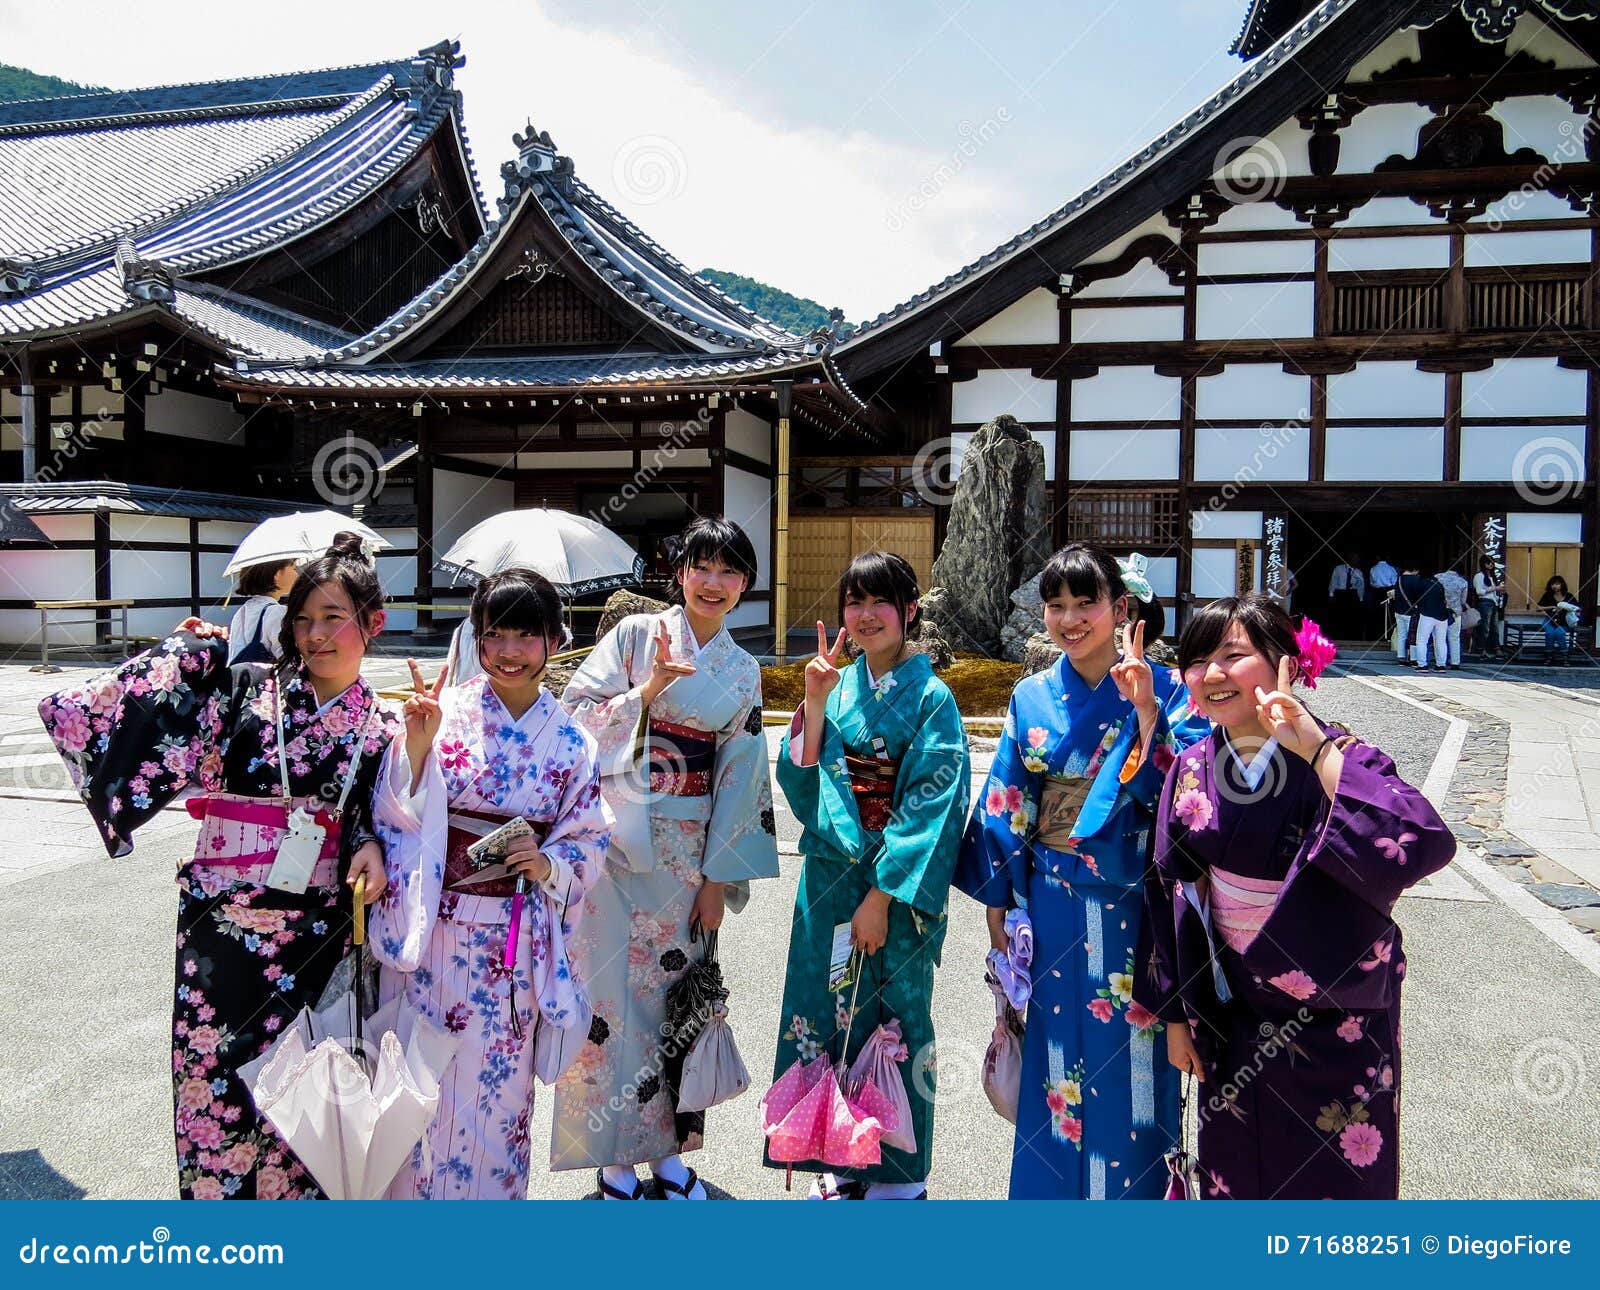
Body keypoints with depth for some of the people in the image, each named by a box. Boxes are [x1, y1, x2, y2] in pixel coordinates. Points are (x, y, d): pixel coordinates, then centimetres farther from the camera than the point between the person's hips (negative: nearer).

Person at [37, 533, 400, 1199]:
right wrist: (184, 651, -6)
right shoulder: (240, 690, -2)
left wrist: (372, 849, -12)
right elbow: (87, 715, -6)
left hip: (317, 938, 1)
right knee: (216, 1092, 7)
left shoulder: (384, 730, 3)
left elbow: (382, 824, 8)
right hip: (222, 931, -1)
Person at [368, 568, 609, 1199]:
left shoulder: (571, 741, 0)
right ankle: (411, 1192, 33)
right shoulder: (440, 710, -5)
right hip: (429, 932, -1)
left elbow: (589, 840, 6)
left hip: (514, 945, 1)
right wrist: (416, 746, -23)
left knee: (497, 1088, 12)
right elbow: (395, 817, -8)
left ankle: (491, 1192, 34)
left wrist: (550, 865, -13)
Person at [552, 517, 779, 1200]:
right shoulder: (636, 634, 0)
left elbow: (741, 777, 6)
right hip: (616, 838, -2)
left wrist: (719, 877, 2)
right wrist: (647, 693, -20)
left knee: (674, 989, 9)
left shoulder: (743, 671, 8)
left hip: (688, 849, 3)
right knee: (612, 991, 0)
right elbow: (574, 718, -6)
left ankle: (668, 1150, 25)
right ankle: (613, 1155, 16)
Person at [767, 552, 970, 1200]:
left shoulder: (931, 697, -8)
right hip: (829, 875, 5)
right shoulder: (837, 685, 7)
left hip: (899, 885, -5)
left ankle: (897, 1174, 26)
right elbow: (802, 783, 1)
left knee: (894, 1022, 7)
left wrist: (881, 896, -17)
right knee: (829, 1021, 12)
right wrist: (814, 703, -12)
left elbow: (931, 806, -13)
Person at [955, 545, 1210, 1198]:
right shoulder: (1032, 697, 3)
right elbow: (1006, 803, 6)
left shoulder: (1166, 689, -6)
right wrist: (997, 902, 7)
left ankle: (1130, 1190, 28)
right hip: (1050, 905, 3)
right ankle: (1050, 1189, 32)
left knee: (1127, 1056, 7)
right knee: (1055, 1048, 13)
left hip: (1131, 905, -3)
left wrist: (1145, 709, -27)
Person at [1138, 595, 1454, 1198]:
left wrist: (1317, 749, -37)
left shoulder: (1337, 759, -18)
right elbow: (1171, 895, 3)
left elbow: (1425, 846, -36)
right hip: (1231, 1015, 4)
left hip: (1335, 1019, -4)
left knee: (1334, 1178, 13)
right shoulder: (1191, 771, -5)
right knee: (1235, 1171, 19)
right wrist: (1175, 1013, 6)